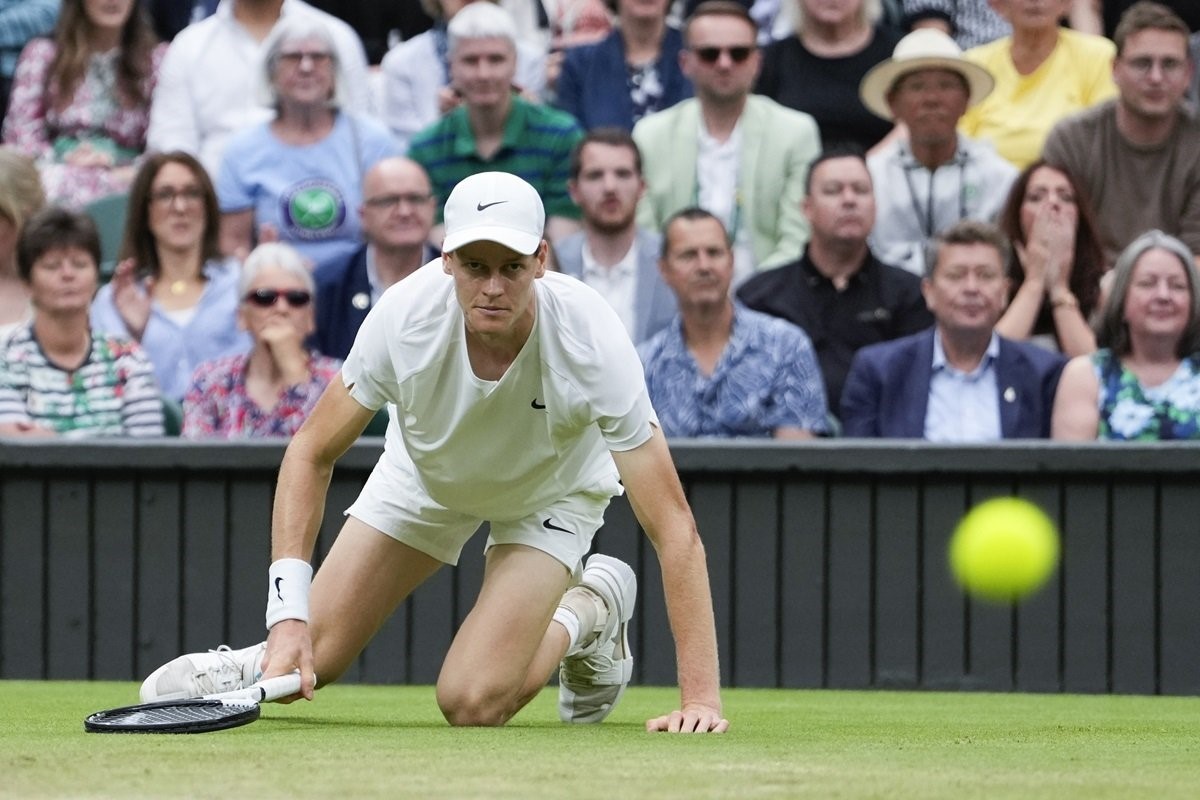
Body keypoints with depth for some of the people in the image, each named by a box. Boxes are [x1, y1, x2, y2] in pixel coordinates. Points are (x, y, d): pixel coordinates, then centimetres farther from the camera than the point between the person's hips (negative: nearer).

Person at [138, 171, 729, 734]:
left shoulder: (590, 340, -39)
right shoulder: (404, 317, -34)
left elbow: (674, 529, -37)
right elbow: (311, 454, -19)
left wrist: (700, 698, -42)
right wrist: (289, 614, -30)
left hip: (549, 494, -2)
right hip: (425, 475, 2)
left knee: (471, 702, -18)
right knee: (306, 664, -9)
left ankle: (588, 613, 11)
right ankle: (270, 656, 27)